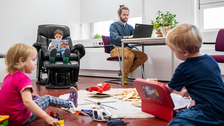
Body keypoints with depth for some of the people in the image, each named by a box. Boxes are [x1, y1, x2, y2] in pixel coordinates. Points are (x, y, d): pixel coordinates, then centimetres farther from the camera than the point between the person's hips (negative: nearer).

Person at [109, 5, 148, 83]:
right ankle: (124, 77, -18)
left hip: (127, 48, 6)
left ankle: (124, 71, -9)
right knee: (131, 55, -36)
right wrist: (128, 37, -35)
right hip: (116, 49, -6)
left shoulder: (130, 27, 19)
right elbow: (115, 37, -18)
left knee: (144, 56, -17)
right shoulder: (113, 25, 1)